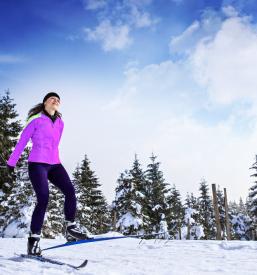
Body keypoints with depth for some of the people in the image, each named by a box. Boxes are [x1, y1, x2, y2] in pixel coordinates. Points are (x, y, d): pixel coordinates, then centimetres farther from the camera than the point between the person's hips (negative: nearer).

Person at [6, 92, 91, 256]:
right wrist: (12, 162, 5)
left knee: (70, 191, -12)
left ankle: (70, 228, -3)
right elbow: (22, 141, 3)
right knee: (43, 199, -17)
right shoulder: (36, 119, -1)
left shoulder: (60, 123, 15)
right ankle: (34, 238, -9)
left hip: (54, 164, 6)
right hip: (37, 164, -6)